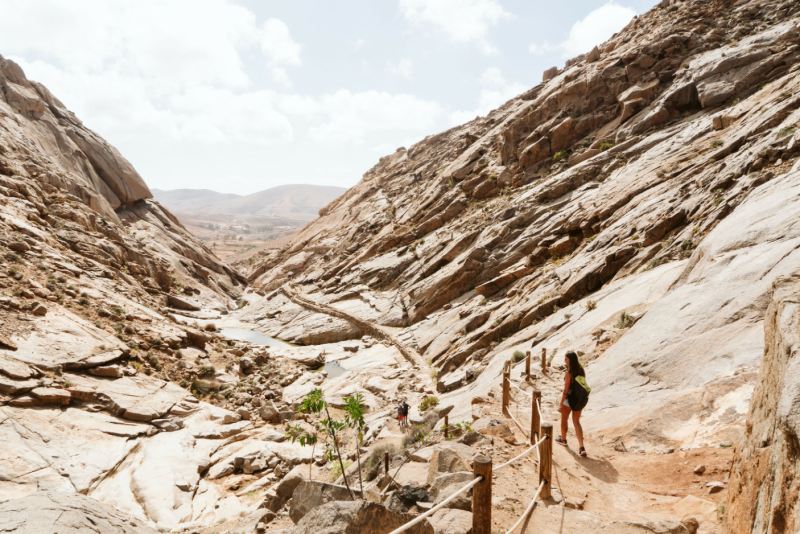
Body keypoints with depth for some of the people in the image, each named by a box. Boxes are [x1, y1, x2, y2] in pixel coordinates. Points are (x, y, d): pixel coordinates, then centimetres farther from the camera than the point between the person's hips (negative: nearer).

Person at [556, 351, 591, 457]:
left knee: (564, 419, 20)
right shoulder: (581, 370, -1)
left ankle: (563, 439, 40)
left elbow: (566, 389, -18)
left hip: (571, 398, -6)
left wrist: (561, 403, -10)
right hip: (581, 399, 6)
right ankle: (581, 447, 2)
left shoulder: (569, 373, -21)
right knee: (576, 421, 13)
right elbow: (582, 384, 8)